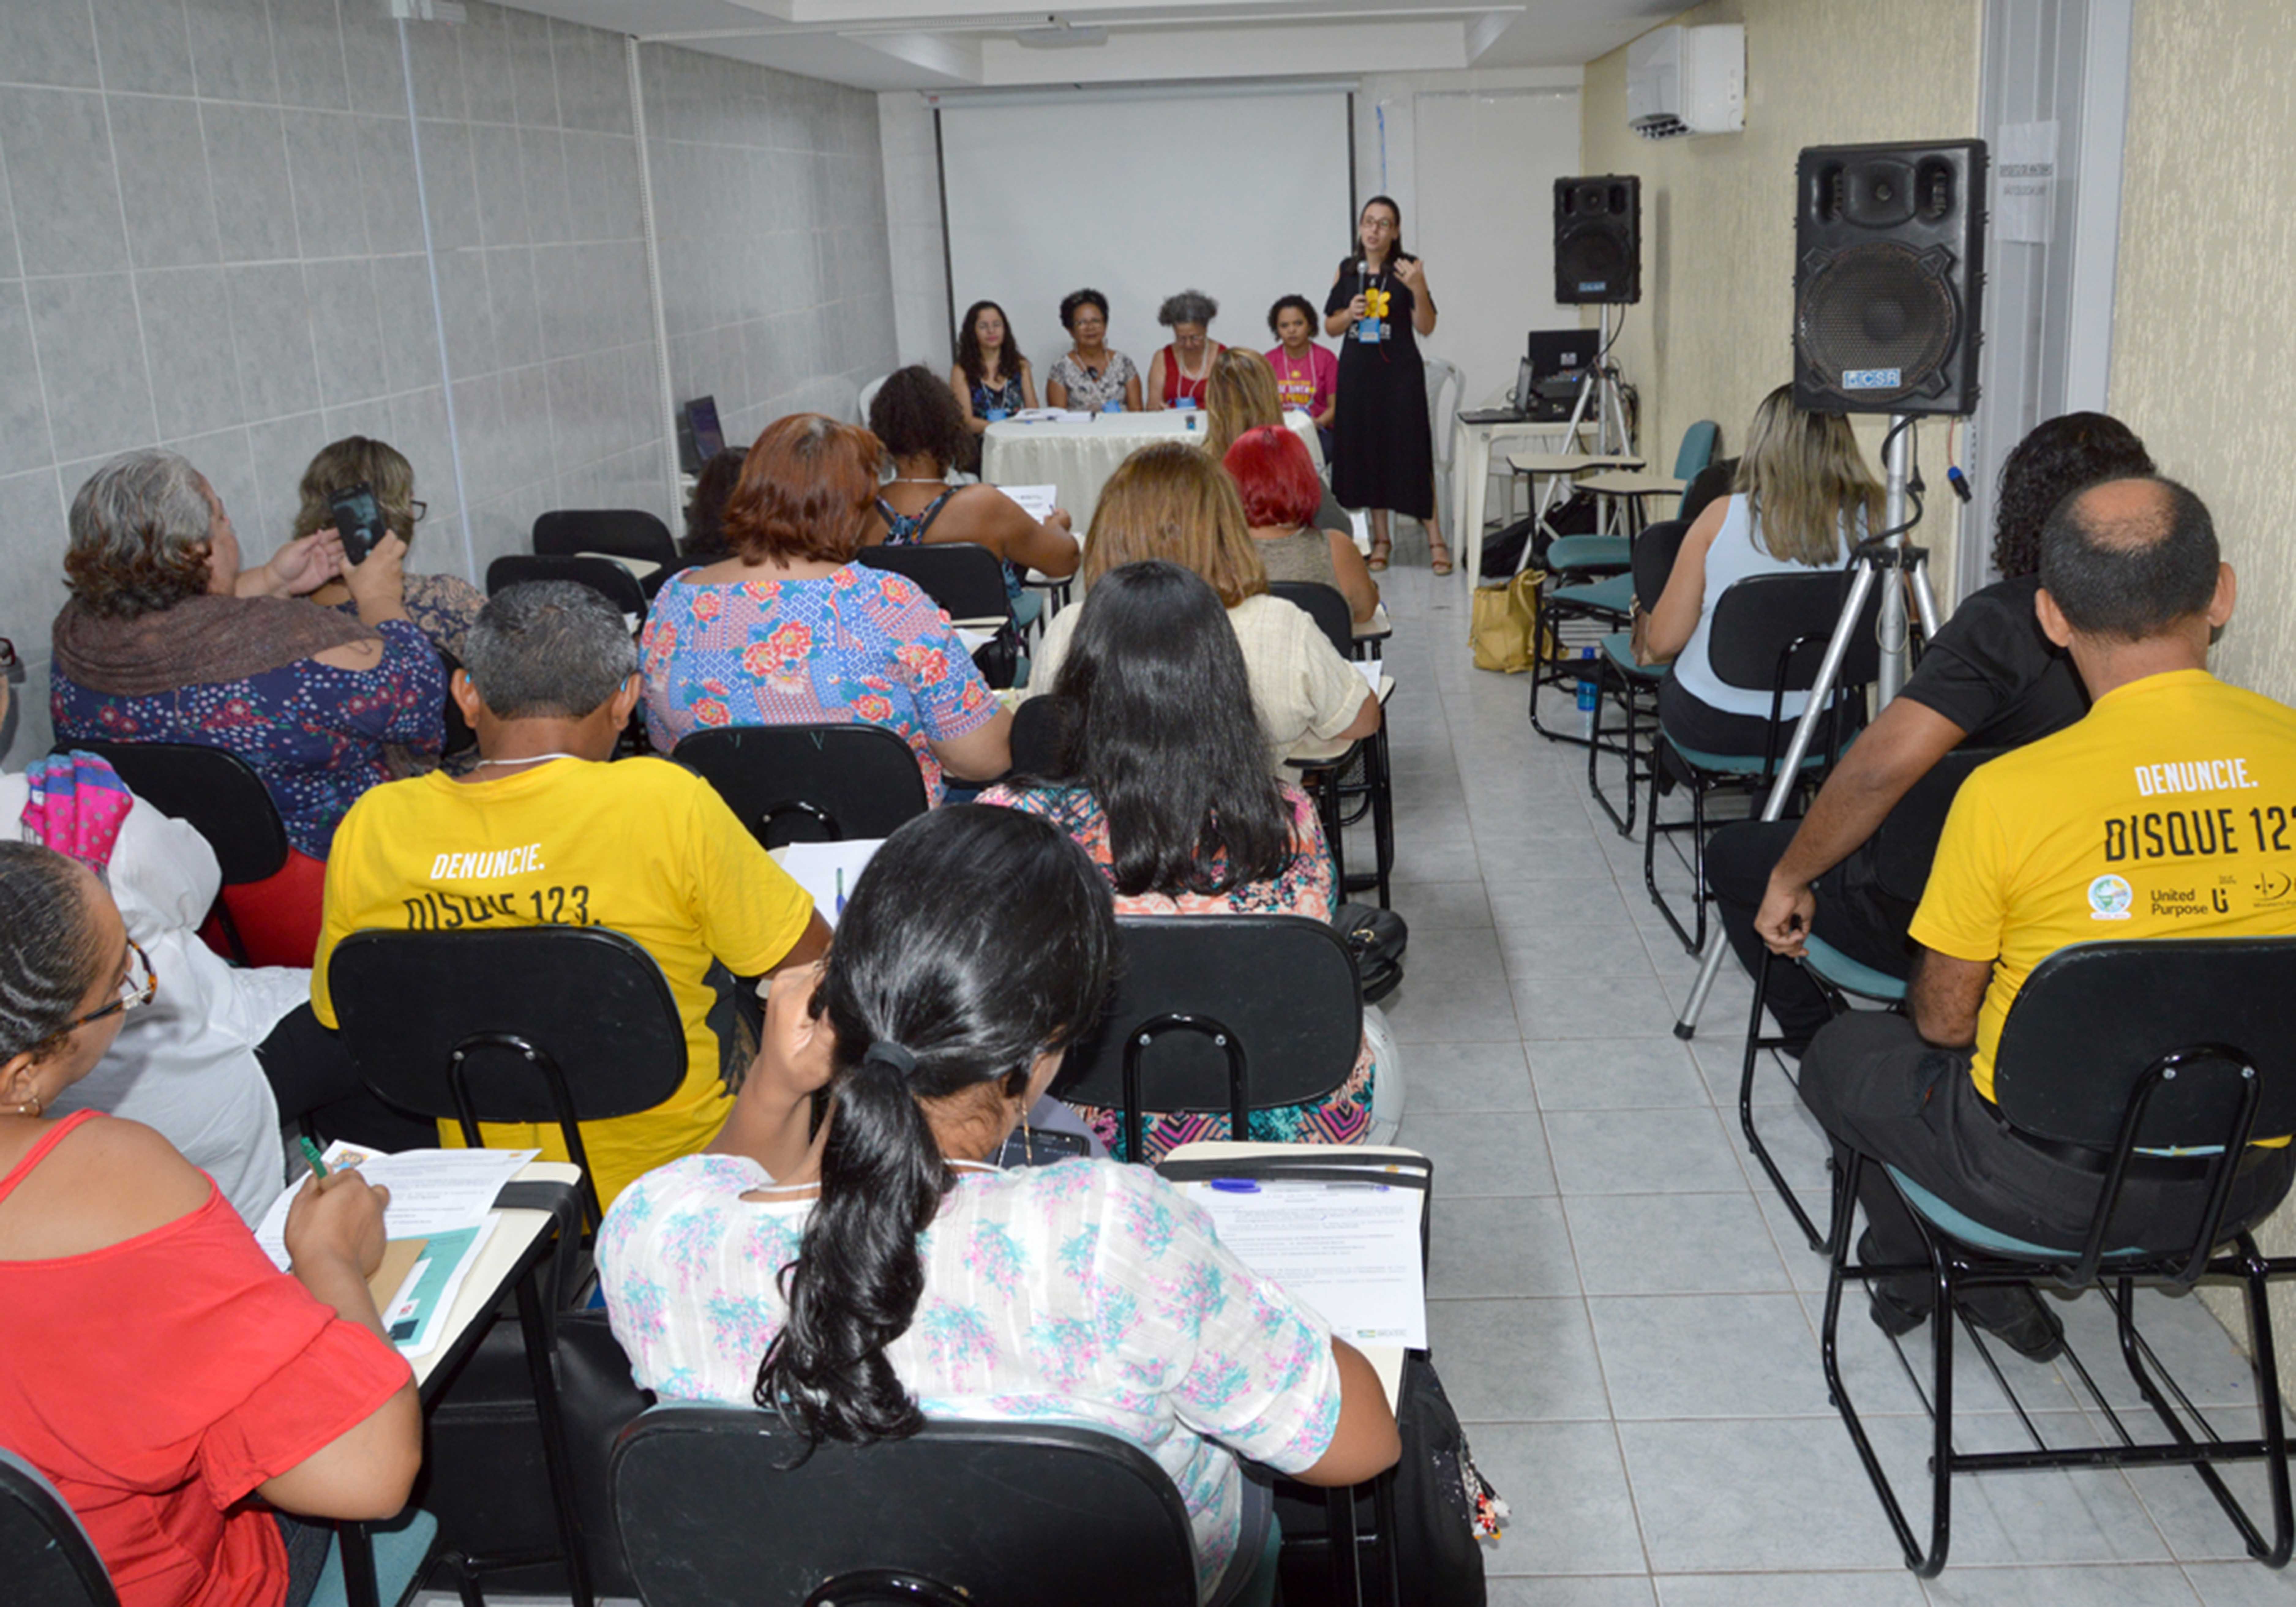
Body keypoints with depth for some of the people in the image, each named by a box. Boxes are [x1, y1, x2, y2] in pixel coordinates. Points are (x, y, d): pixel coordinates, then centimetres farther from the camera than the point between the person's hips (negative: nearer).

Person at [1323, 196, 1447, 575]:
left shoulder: (1408, 268, -3)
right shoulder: (1347, 270, 7)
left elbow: (1426, 327, -7)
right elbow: (1330, 327, 12)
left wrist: (1419, 290, -22)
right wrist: (1350, 314, -8)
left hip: (1400, 373, -3)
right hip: (1357, 373, 4)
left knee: (1411, 451, -6)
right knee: (1366, 453, 6)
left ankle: (1435, 539, 0)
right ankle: (1380, 538, 18)